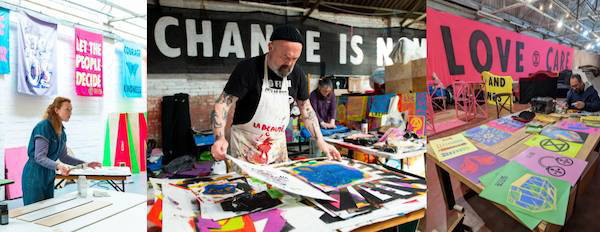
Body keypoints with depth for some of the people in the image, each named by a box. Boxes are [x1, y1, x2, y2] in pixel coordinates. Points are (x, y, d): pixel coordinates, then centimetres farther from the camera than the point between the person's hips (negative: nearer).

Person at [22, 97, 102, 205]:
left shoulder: (61, 131, 7)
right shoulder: (43, 127, -17)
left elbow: (63, 156, 13)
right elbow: (40, 157, -22)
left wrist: (86, 164, 8)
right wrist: (58, 166, -37)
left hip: (49, 176, 8)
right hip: (35, 176, -8)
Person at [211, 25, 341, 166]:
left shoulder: (297, 74, -2)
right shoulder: (248, 69, -18)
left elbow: (306, 109, 6)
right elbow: (223, 104, -20)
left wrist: (320, 141, -2)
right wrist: (220, 138, -35)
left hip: (278, 143, 5)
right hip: (246, 144, -4)